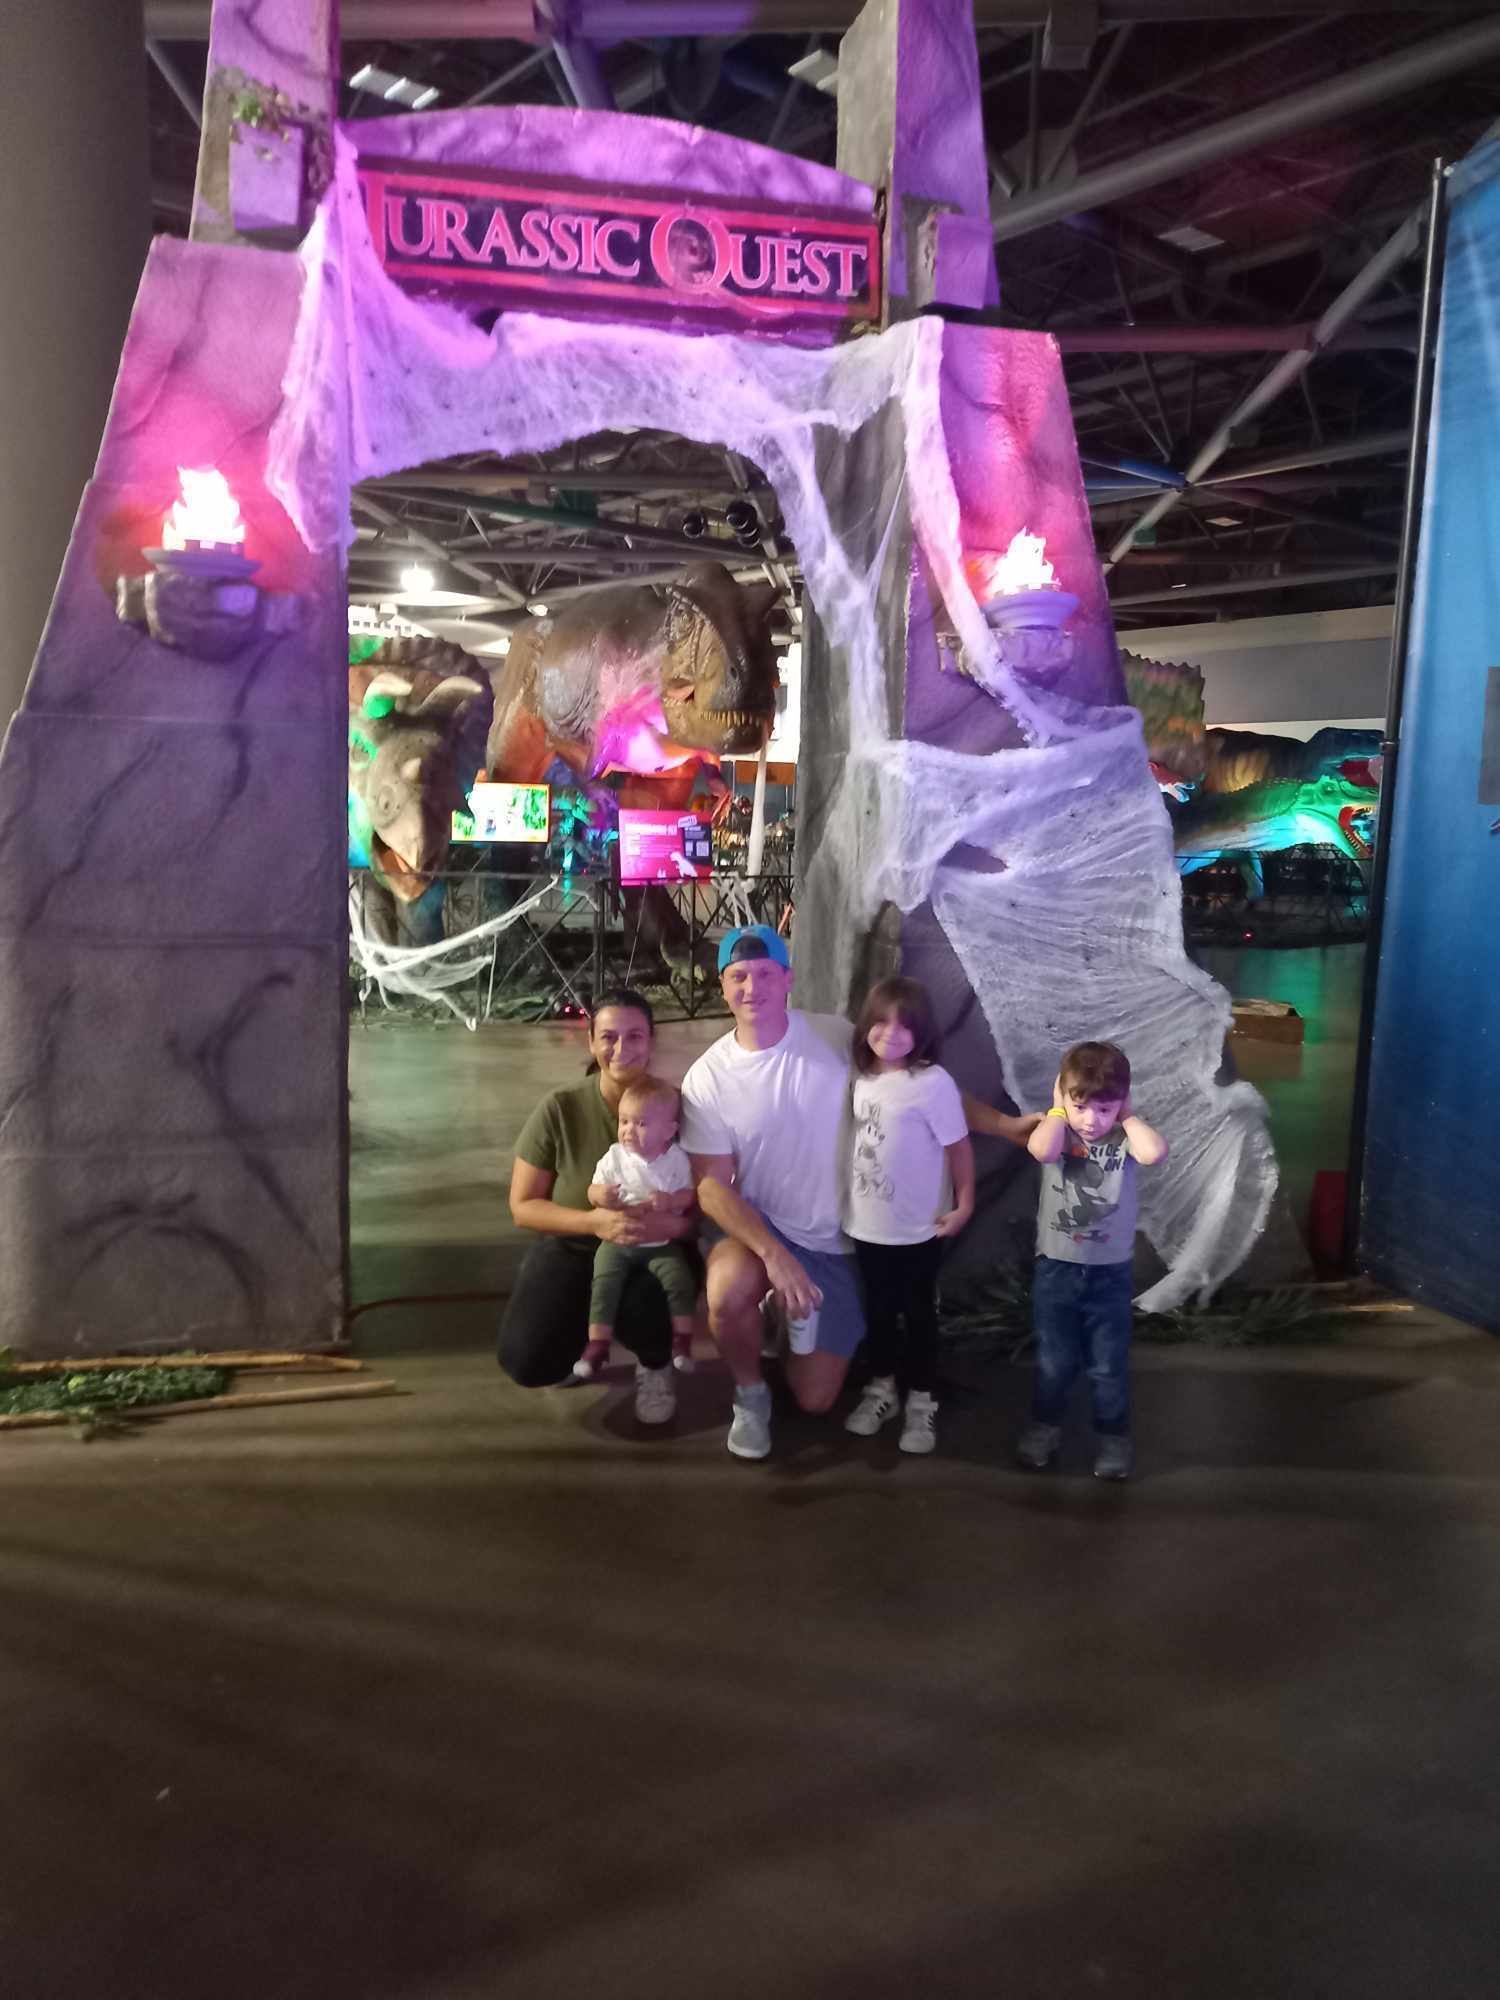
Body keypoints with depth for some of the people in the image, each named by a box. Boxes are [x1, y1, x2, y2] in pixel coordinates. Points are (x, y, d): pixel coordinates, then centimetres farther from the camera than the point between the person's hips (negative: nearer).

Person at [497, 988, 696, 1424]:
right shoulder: (560, 1109, -13)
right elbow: (523, 1207, -8)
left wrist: (668, 1225, -33)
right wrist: (594, 1221, -25)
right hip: (572, 1248, 1)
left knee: (643, 1303, -37)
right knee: (527, 1362, -21)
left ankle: (655, 1365, 3)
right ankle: (588, 1327, 18)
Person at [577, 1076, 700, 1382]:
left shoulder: (677, 1158, -9)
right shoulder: (614, 1157, -7)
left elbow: (688, 1194, -3)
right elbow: (593, 1189, -3)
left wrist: (671, 1200, -26)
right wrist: (600, 1194, -28)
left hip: (662, 1241, -1)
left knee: (681, 1282, -15)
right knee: (604, 1285, -14)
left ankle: (682, 1341, 2)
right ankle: (597, 1346, -4)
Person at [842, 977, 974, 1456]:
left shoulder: (933, 1083, -20)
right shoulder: (862, 1076, -2)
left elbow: (959, 1146, -12)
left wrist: (964, 1205, -9)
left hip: (917, 1228, -5)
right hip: (867, 1223, 5)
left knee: (918, 1313, 12)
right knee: (878, 1309, 20)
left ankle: (922, 1399, 29)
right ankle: (883, 1387, 38)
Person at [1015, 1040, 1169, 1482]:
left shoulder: (1123, 1139, -10)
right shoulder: (1057, 1133, -9)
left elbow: (1155, 1153, -33)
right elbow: (1041, 1150, -34)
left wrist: (1128, 1115, -18)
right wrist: (1058, 1110, -18)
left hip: (1110, 1272, 0)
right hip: (1056, 1268, 0)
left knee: (1110, 1365, 12)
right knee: (1053, 1361, 15)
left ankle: (1112, 1436, 30)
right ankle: (1044, 1426, 34)